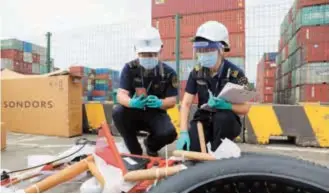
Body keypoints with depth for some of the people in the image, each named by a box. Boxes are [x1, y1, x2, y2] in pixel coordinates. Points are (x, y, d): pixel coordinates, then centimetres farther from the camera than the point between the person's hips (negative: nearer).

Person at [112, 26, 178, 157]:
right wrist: (131, 102, -42)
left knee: (169, 133, -29)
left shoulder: (168, 72, -10)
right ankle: (136, 151, -6)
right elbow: (121, 95, -17)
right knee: (118, 112, -30)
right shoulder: (130, 68, -10)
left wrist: (159, 103, -35)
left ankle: (150, 146, 11)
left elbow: (172, 101, -11)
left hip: (156, 114, 0)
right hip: (135, 113, 1)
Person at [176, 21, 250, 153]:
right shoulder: (196, 72, -6)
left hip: (226, 122, -1)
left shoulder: (235, 73, -15)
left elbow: (245, 108, -13)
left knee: (222, 117, -37)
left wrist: (226, 105, -35)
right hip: (203, 120, 2)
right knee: (187, 149, -22)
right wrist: (183, 132, -22)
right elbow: (186, 104, -10)